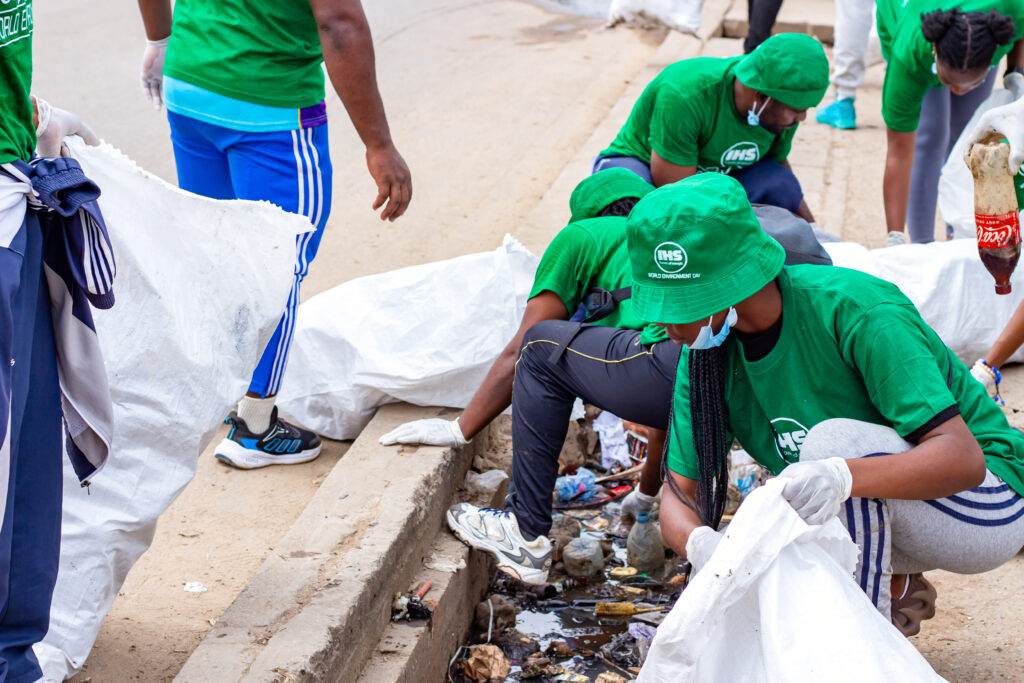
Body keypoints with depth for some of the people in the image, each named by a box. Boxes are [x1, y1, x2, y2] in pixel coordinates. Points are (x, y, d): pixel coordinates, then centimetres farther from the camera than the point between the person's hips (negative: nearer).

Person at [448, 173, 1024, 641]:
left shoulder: (853, 309, -30)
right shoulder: (705, 352, -10)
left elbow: (962, 455, -34)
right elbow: (682, 492, -8)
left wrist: (844, 474, -53)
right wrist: (700, 542, -34)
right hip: (869, 517, 7)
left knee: (837, 438, -35)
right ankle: (894, 588, 10)